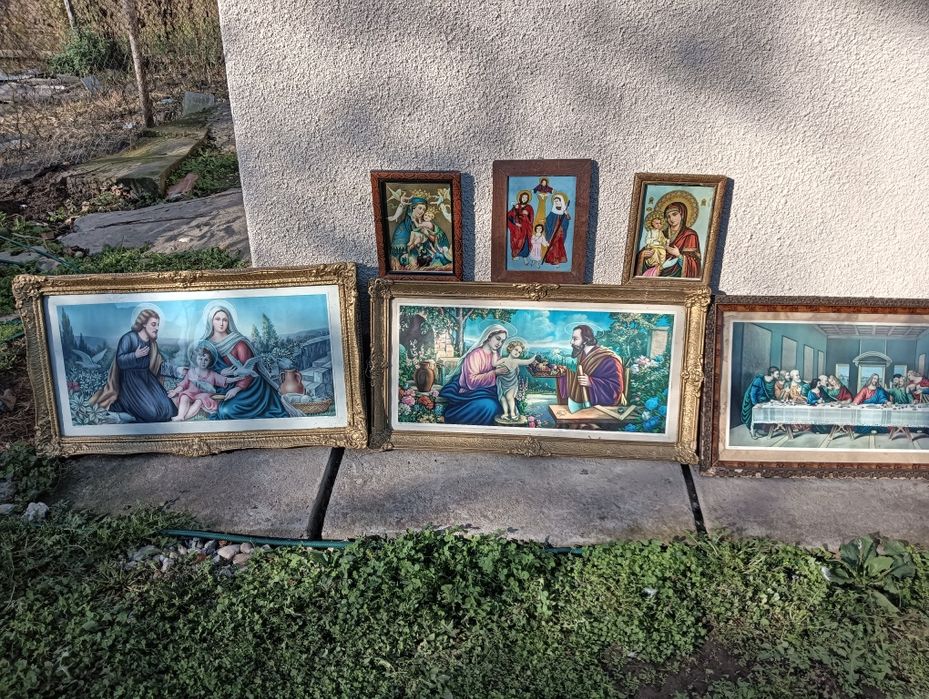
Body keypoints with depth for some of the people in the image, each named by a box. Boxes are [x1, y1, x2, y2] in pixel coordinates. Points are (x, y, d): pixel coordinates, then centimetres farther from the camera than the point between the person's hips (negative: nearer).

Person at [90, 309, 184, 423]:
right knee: (150, 412, -20)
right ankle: (123, 403, 7)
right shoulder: (129, 337, -12)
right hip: (131, 379, -7)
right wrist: (135, 355, -31)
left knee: (165, 409, -9)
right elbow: (120, 361, -16)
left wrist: (176, 371, 0)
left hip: (147, 377, 7)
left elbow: (160, 365, 9)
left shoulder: (152, 343, 9)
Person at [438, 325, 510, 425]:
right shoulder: (475, 354, -10)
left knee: (494, 406, -22)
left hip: (486, 393, 7)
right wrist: (495, 373, -26)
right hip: (469, 394, -7)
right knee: (487, 406, -32)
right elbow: (472, 381, -22)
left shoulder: (495, 355, 11)